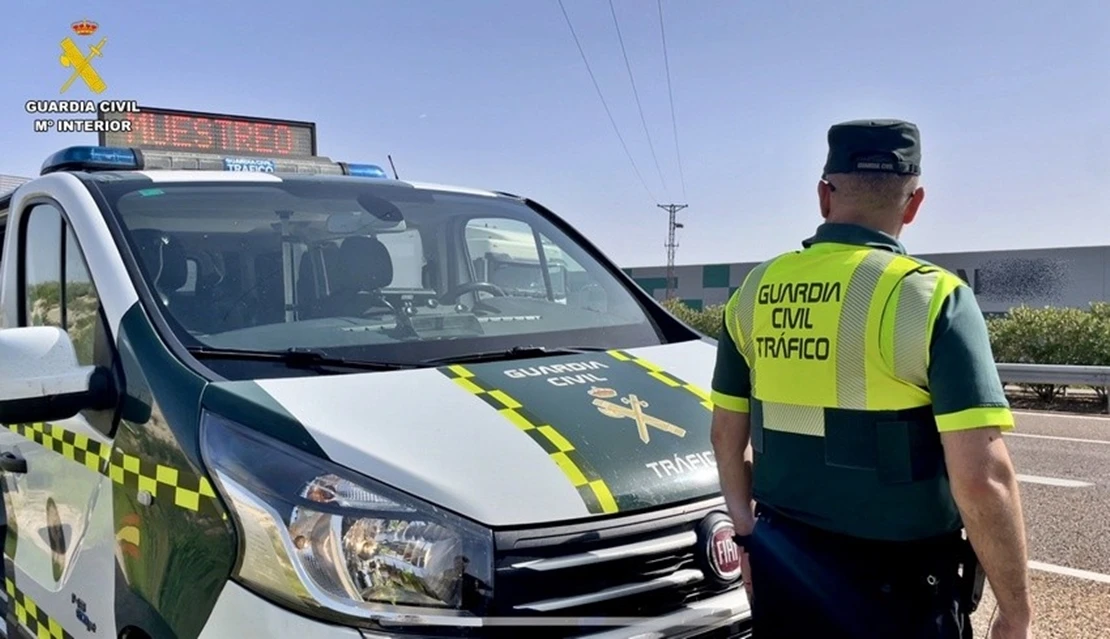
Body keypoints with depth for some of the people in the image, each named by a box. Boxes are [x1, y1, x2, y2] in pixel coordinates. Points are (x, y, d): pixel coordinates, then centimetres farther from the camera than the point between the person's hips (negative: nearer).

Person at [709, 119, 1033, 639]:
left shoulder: (755, 291, 0)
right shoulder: (931, 297, -15)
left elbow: (727, 434, 8)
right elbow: (983, 478, -21)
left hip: (782, 569, 4)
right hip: (897, 585, -4)